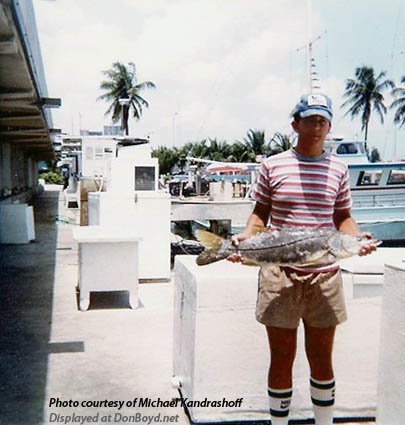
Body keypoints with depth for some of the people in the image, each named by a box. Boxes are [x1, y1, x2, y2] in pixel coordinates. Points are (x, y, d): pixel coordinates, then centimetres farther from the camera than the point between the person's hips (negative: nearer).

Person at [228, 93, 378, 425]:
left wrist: (357, 237, -8)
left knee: (321, 359, 14)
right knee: (282, 360, 9)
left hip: (324, 276, 2)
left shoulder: (338, 169, 5)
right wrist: (246, 236, -11)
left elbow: (343, 217, 11)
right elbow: (261, 213, 7)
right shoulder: (273, 166, 1)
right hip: (279, 274, -1)